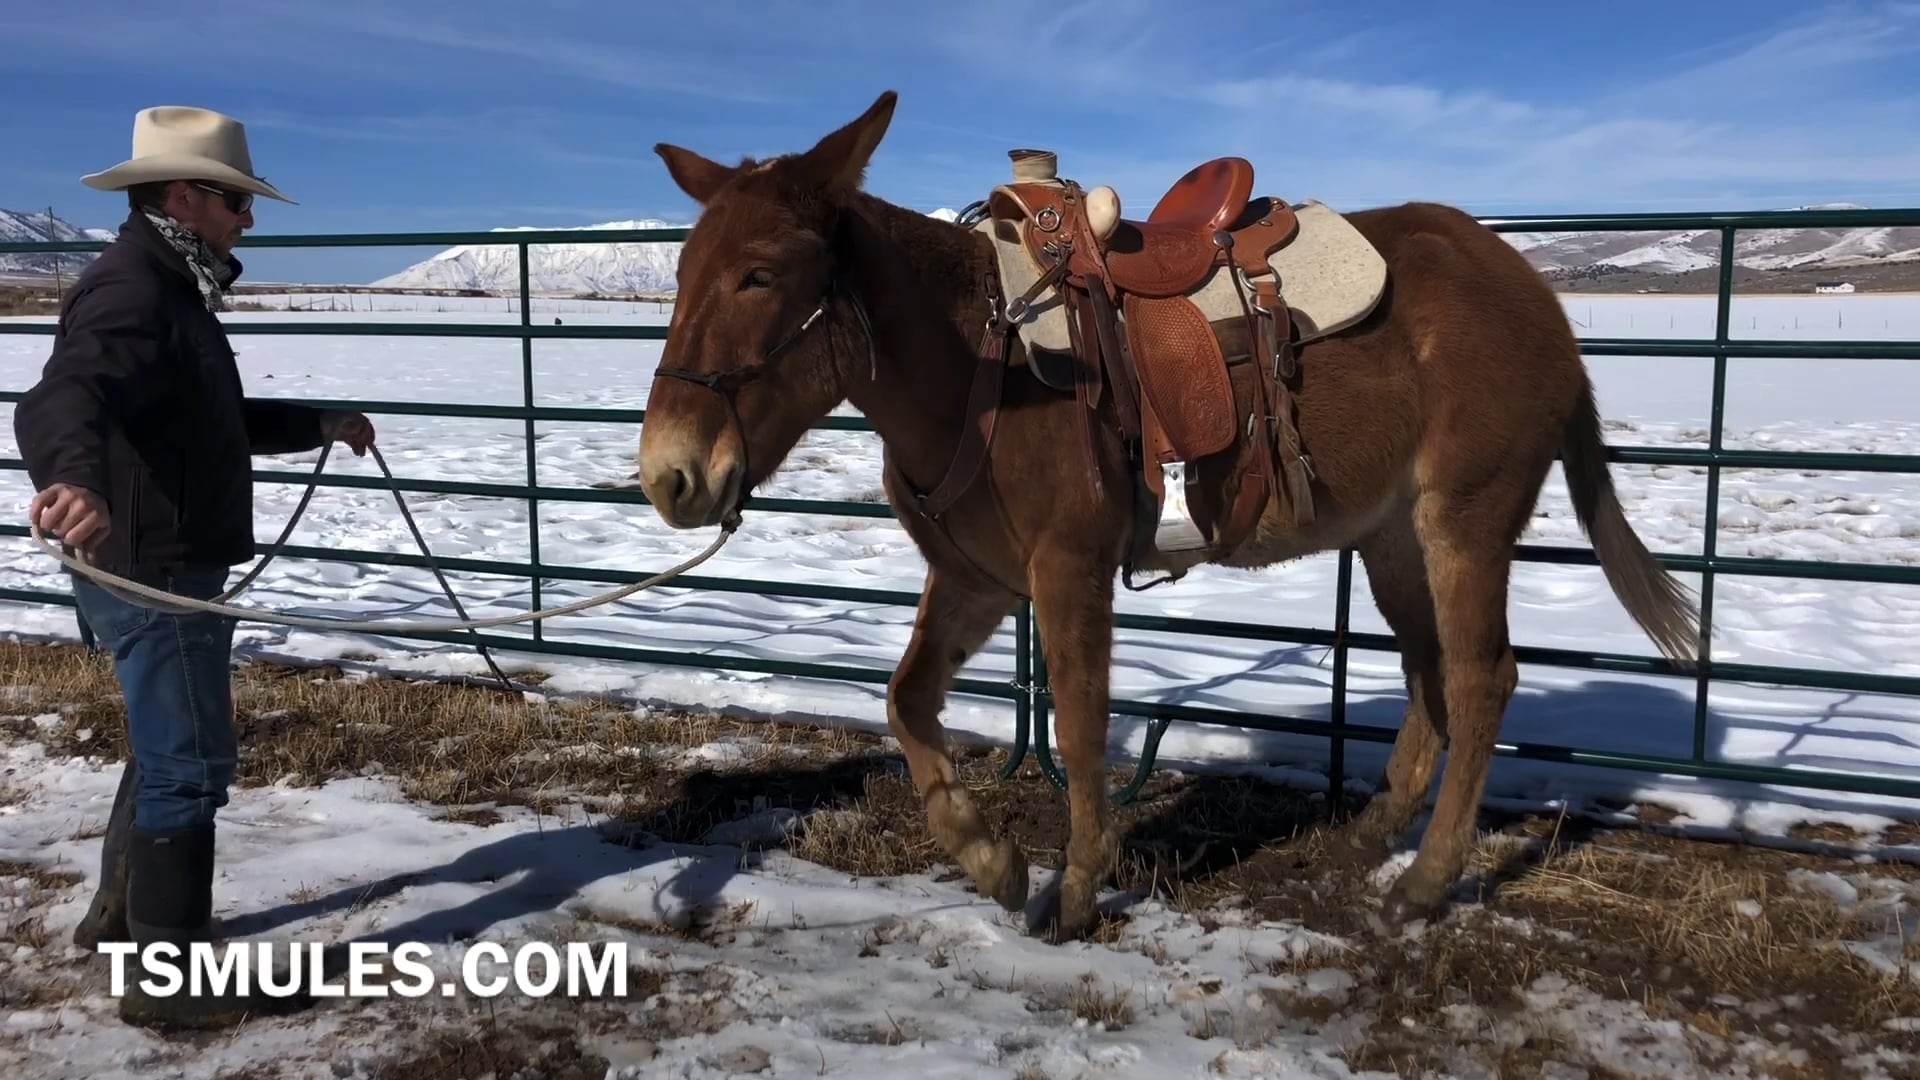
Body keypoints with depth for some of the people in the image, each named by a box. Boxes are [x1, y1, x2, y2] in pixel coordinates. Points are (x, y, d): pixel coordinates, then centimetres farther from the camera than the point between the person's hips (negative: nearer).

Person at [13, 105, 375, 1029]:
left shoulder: (170, 291, 15)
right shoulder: (129, 292, -20)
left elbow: (215, 422, 28)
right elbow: (59, 402, -40)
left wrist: (318, 424, 23)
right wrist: (75, 479, -61)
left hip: (170, 566, 11)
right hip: (151, 571, -11)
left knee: (165, 748, 24)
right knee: (191, 763, -4)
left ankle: (120, 914, 41)